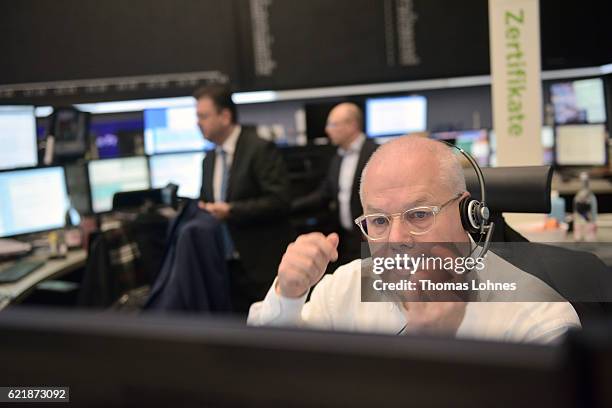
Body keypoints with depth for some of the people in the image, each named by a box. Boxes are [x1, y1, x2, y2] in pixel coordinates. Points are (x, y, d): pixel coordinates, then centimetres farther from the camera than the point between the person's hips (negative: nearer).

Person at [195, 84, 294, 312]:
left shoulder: (261, 149, -10)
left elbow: (280, 201, -18)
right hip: (227, 266, 7)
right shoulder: (209, 160, 13)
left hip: (262, 266, -7)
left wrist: (231, 211, -22)